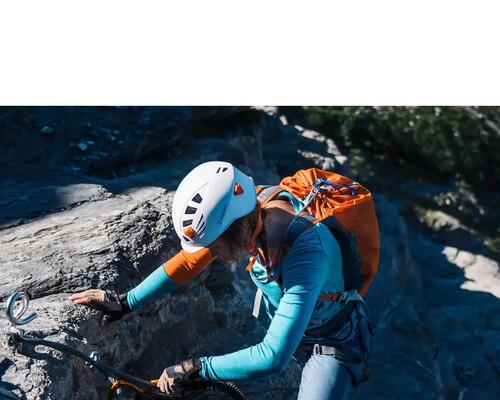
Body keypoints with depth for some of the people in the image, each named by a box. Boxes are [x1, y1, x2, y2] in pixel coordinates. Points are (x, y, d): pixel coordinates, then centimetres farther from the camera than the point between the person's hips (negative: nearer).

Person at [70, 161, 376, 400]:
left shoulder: (307, 253, -41)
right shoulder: (248, 213, -22)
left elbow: (273, 357, -42)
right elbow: (188, 261, -10)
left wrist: (193, 370, -38)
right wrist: (125, 303, -9)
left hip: (333, 342, -5)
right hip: (288, 326, 6)